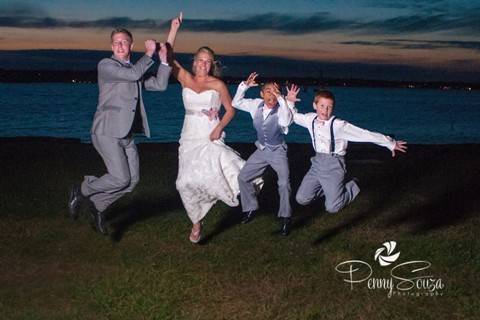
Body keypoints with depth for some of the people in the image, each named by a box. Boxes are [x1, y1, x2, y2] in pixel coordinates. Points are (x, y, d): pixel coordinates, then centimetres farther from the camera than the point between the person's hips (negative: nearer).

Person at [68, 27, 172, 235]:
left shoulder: (134, 70, 18)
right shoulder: (106, 65, -5)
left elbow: (160, 85, 11)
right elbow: (133, 74, -19)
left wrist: (163, 60, 1)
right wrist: (149, 54, -9)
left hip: (126, 134, 8)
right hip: (106, 132, -8)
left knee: (133, 179, 4)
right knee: (120, 178, -14)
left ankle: (98, 206, 23)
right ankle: (81, 192, 10)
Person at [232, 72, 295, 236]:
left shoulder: (282, 109, -23)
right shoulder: (256, 105, -7)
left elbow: (286, 121, -46)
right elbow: (236, 103, 2)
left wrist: (281, 98, -49)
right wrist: (244, 86, -11)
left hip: (278, 151, -5)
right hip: (261, 150, 5)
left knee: (284, 183, -19)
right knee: (243, 178, 6)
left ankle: (285, 218, -3)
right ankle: (250, 209, 26)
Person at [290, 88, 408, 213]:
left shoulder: (339, 125, -17)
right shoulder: (311, 119, -1)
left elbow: (365, 134, -16)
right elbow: (294, 116, 20)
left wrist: (391, 144, -12)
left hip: (334, 165, -5)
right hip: (317, 163, 5)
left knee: (332, 207, -7)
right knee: (301, 199, 2)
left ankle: (352, 186, 21)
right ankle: (325, 188, 28)